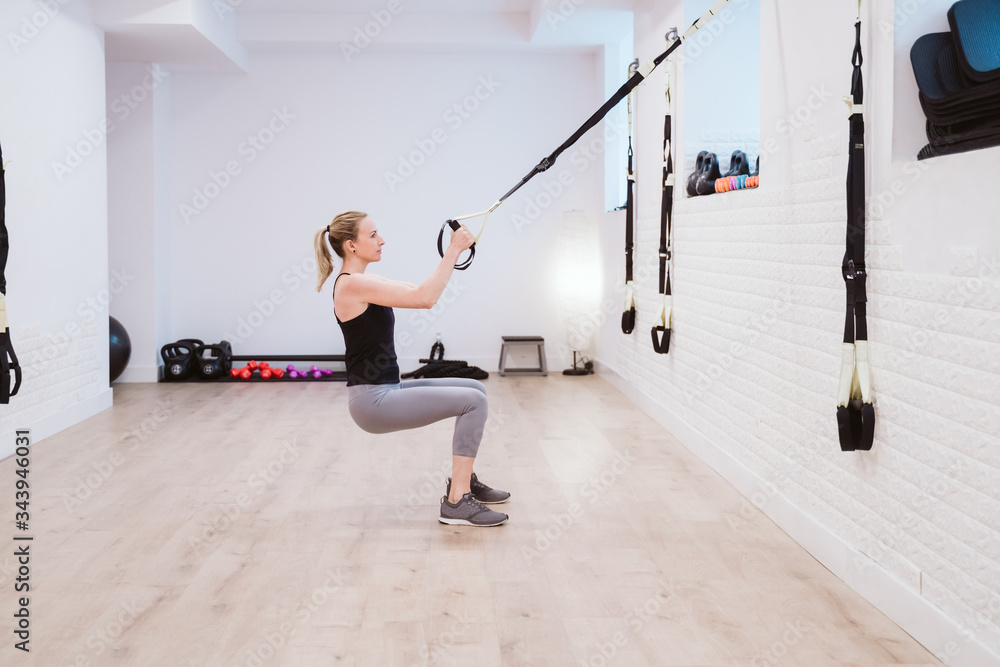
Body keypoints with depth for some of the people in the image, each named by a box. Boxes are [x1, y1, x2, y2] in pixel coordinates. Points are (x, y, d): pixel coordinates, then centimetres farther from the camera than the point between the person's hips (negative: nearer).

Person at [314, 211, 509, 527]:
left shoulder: (364, 282, 13)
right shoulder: (352, 284, -17)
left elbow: (420, 292, 18)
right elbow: (424, 299, -24)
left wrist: (454, 252, 9)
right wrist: (453, 251, -18)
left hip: (386, 391, 10)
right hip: (373, 401, -10)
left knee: (475, 389, 15)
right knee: (473, 402, -13)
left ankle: (463, 481, 21)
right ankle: (457, 503, -10)